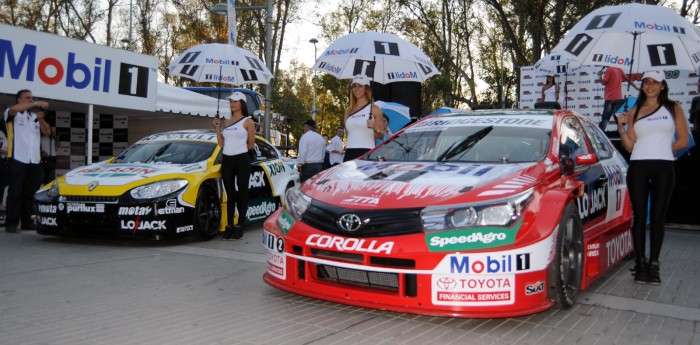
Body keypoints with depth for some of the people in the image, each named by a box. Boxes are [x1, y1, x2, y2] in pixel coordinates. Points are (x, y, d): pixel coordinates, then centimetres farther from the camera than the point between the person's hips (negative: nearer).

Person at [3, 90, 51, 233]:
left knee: (30, 193, 6)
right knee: (15, 192, -6)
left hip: (35, 161, 5)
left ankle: (27, 221, 12)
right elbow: (14, 109, -21)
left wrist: (40, 119, -8)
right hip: (17, 159, -5)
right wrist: (37, 103, -21)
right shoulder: (13, 114, 4)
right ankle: (11, 223, -4)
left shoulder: (35, 116, 20)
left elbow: (47, 132, 10)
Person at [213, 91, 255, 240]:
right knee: (230, 194, 8)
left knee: (242, 194, -1)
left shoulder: (248, 122, 1)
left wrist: (237, 145, 6)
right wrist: (217, 127, 3)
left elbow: (251, 145, 2)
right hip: (226, 160, 5)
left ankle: (240, 227, 3)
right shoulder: (225, 122, 14)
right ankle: (229, 227, 12)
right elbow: (221, 144, 10)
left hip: (242, 160, -5)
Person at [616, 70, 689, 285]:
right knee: (639, 216, 2)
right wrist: (621, 127, -7)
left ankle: (654, 264, 6)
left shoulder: (673, 108, 11)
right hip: (638, 167, 1)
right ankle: (640, 263, 8)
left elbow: (683, 141, 7)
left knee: (658, 217, 1)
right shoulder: (634, 112, 12)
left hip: (664, 168, -1)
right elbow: (630, 146, 5)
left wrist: (661, 150, 1)